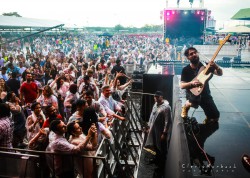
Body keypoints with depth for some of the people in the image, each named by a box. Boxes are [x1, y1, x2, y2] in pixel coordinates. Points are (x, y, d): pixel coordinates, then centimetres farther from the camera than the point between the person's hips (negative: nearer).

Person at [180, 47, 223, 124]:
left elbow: (220, 73, -5)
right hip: (193, 94, -2)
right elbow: (182, 85, -9)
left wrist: (216, 66, -26)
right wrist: (191, 83, -28)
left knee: (215, 116, -6)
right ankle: (186, 105, -2)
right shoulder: (186, 70, -7)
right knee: (193, 102, -38)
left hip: (205, 94, 3)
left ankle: (206, 123, 28)